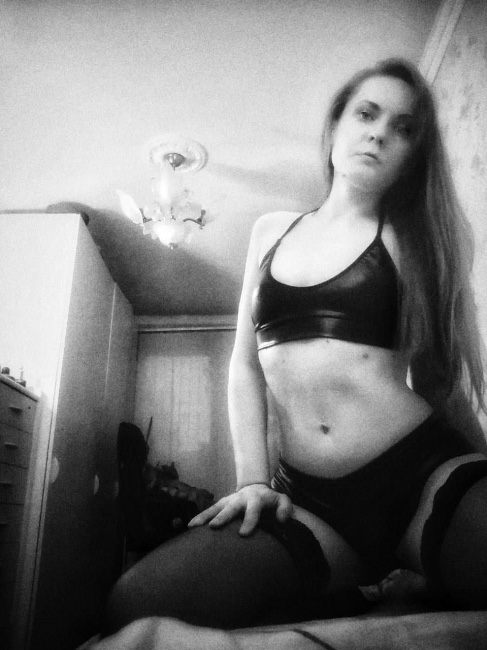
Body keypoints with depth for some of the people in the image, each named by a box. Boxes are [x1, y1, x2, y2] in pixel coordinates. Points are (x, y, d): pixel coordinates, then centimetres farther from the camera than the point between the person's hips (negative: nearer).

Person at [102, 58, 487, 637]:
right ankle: (322, 605, 0)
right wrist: (253, 479, 1)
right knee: (136, 604, -19)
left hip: (427, 472, -2)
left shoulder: (411, 236, 8)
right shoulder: (272, 231, 15)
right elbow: (245, 362, 12)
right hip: (310, 498, 3)